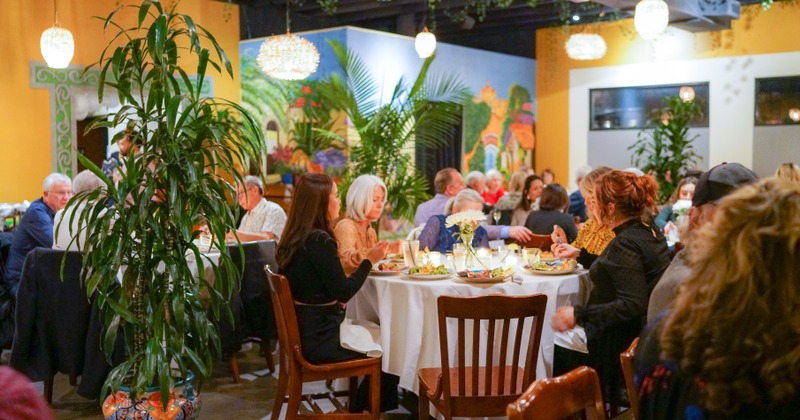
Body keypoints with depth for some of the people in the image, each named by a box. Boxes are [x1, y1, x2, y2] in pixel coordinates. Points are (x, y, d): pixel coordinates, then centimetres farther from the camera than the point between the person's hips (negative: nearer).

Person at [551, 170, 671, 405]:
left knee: (555, 349, -3)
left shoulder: (625, 243, -22)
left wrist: (579, 315, -30)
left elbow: (633, 304, -30)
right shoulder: (649, 231, 8)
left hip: (620, 345, -10)